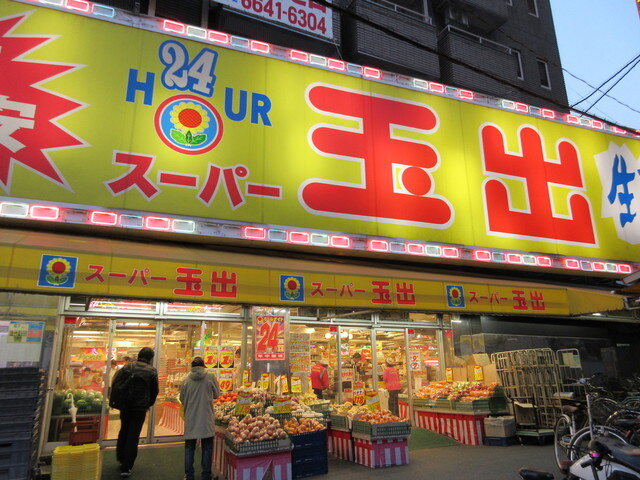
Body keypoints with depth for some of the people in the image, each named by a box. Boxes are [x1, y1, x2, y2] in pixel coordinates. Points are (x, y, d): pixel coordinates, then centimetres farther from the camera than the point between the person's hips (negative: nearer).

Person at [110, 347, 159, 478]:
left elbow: (115, 383, -3)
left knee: (124, 431, 23)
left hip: (125, 406, 3)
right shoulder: (152, 371, -4)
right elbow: (154, 391, 0)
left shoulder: (127, 367, 2)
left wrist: (113, 401, 5)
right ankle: (126, 468, 3)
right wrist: (148, 404, 15)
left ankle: (120, 458, 36)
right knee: (133, 436, 3)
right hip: (140, 408, -3)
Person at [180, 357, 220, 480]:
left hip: (190, 419, 2)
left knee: (189, 448, 14)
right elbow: (217, 394, 3)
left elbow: (182, 399, 7)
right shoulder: (210, 376, -8)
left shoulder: (186, 379, -3)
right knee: (207, 448, 10)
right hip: (206, 419, -1)